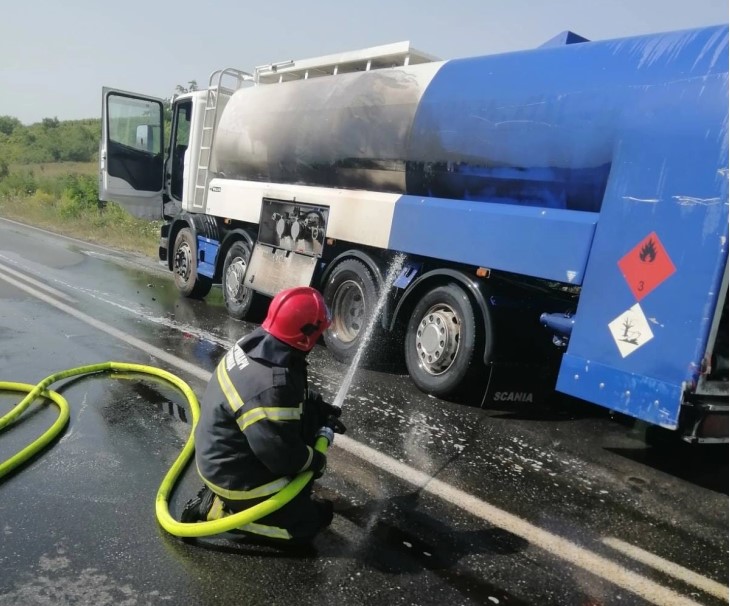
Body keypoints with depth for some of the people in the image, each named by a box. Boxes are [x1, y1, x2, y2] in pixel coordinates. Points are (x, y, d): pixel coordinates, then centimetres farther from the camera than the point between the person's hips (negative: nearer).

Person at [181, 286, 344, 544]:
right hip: (234, 476, -9)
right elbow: (282, 455, -26)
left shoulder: (256, 344, -10)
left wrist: (322, 409, 3)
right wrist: (317, 460, -8)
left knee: (309, 414, 11)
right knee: (309, 521, 2)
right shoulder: (271, 388, -37)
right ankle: (220, 508, 2)